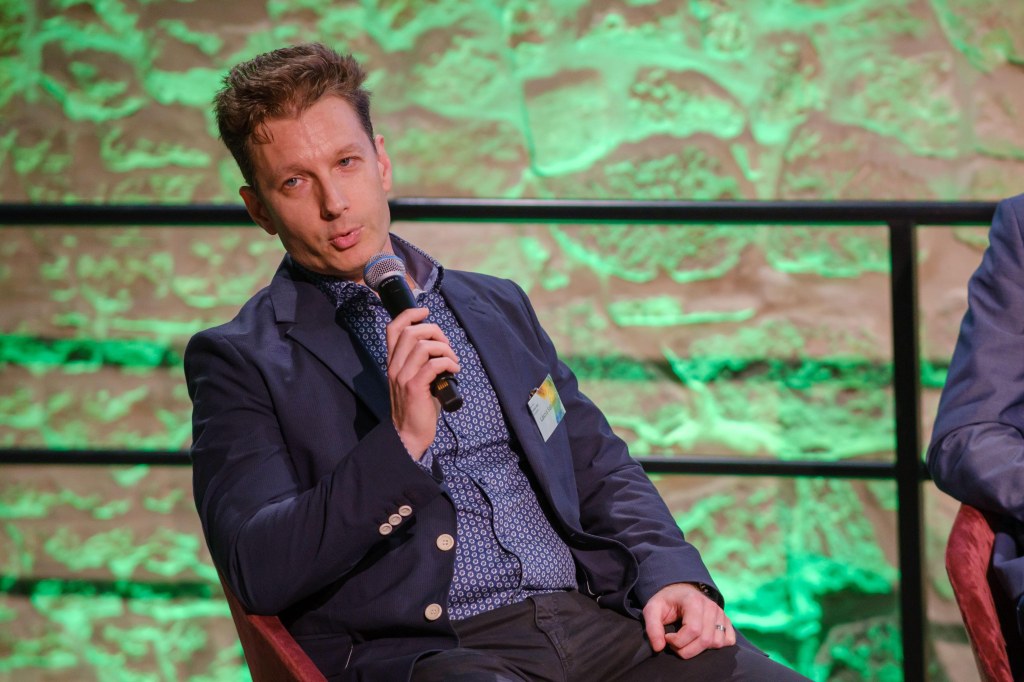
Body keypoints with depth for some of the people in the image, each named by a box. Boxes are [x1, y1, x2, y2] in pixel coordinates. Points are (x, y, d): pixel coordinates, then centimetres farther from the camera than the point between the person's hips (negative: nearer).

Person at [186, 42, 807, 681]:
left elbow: (601, 470, 22)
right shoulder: (238, 360, 5)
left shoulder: (498, 307, 21)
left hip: (595, 621, 5)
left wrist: (674, 576, 3)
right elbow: (258, 573, -7)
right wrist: (401, 443, -17)